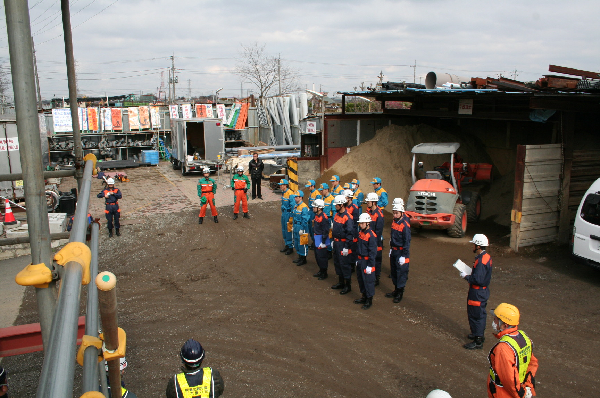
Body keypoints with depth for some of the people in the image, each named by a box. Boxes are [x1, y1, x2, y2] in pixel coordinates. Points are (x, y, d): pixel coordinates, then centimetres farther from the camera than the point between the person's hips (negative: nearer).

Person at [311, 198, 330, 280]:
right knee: (317, 256, 17)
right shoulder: (316, 216, 7)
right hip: (316, 239, 10)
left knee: (322, 256, 0)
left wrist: (323, 242, -20)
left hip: (321, 239, -10)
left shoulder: (324, 217, -21)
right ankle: (321, 271, 32)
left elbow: (326, 231, -21)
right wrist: (314, 237, 21)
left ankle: (324, 273, 13)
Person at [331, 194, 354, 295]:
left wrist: (346, 247, -20)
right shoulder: (336, 215, 8)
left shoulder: (347, 217, -19)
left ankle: (348, 286, 10)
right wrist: (333, 240, 20)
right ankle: (341, 282, 31)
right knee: (337, 262, 17)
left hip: (343, 243, -9)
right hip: (336, 242, 9)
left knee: (344, 264, -2)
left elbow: (350, 233, -20)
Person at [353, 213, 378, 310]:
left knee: (368, 281, 1)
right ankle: (364, 297, 33)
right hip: (360, 260, 9)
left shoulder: (371, 236, -19)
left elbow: (372, 252, -19)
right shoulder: (361, 233, 7)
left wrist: (370, 265, -18)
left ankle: (369, 300, 13)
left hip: (367, 261, -9)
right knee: (360, 279, 18)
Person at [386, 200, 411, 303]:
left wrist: (403, 256, -17)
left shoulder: (405, 225, -18)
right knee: (394, 271, 16)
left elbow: (407, 241, -17)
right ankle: (396, 290, 31)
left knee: (401, 272, 2)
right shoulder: (394, 222, 6)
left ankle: (400, 293, 14)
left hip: (401, 252, -8)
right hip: (393, 251, 8)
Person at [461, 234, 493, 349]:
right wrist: (470, 272, 8)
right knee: (480, 314, 23)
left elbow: (477, 280, -30)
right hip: (483, 291, 10)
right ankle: (479, 334, 38)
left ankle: (478, 342, 9)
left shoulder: (481, 261, -27)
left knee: (475, 316, 0)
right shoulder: (486, 257, 5)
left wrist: (466, 276, -17)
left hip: (477, 293, -10)